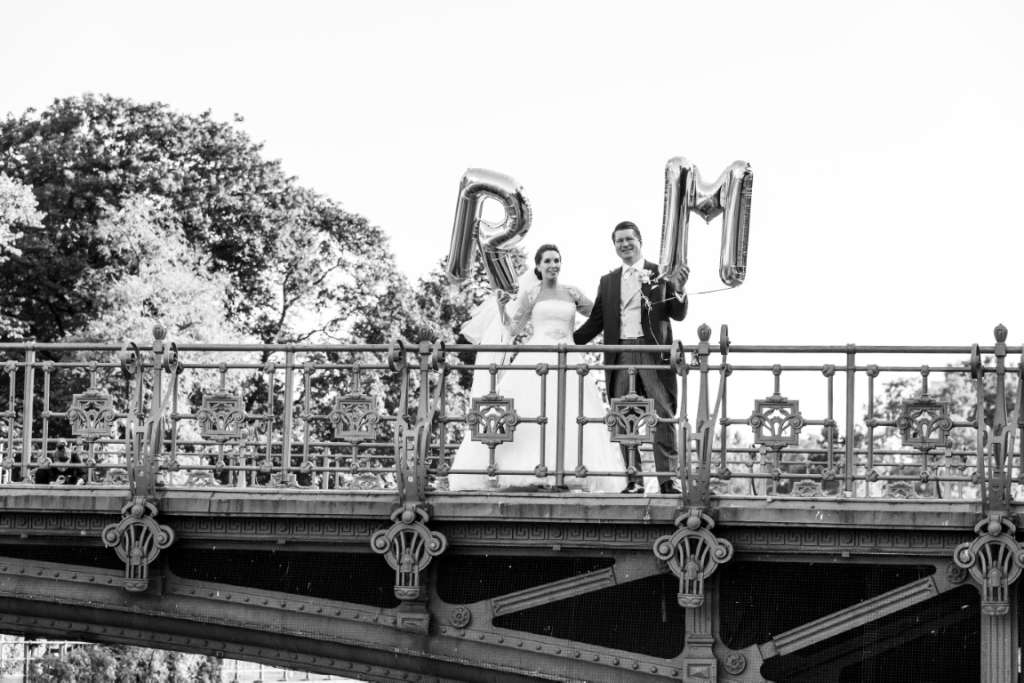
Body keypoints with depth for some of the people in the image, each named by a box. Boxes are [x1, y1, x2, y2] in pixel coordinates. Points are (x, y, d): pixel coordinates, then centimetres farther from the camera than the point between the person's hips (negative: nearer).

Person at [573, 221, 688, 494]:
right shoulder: (608, 282, 16)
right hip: (620, 356, 3)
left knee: (663, 415, -8)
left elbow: (678, 315, 6)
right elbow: (596, 322, 16)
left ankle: (667, 479, -9)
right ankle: (634, 480, 3)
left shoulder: (661, 274, 8)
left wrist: (679, 290, -13)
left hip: (653, 352, -3)